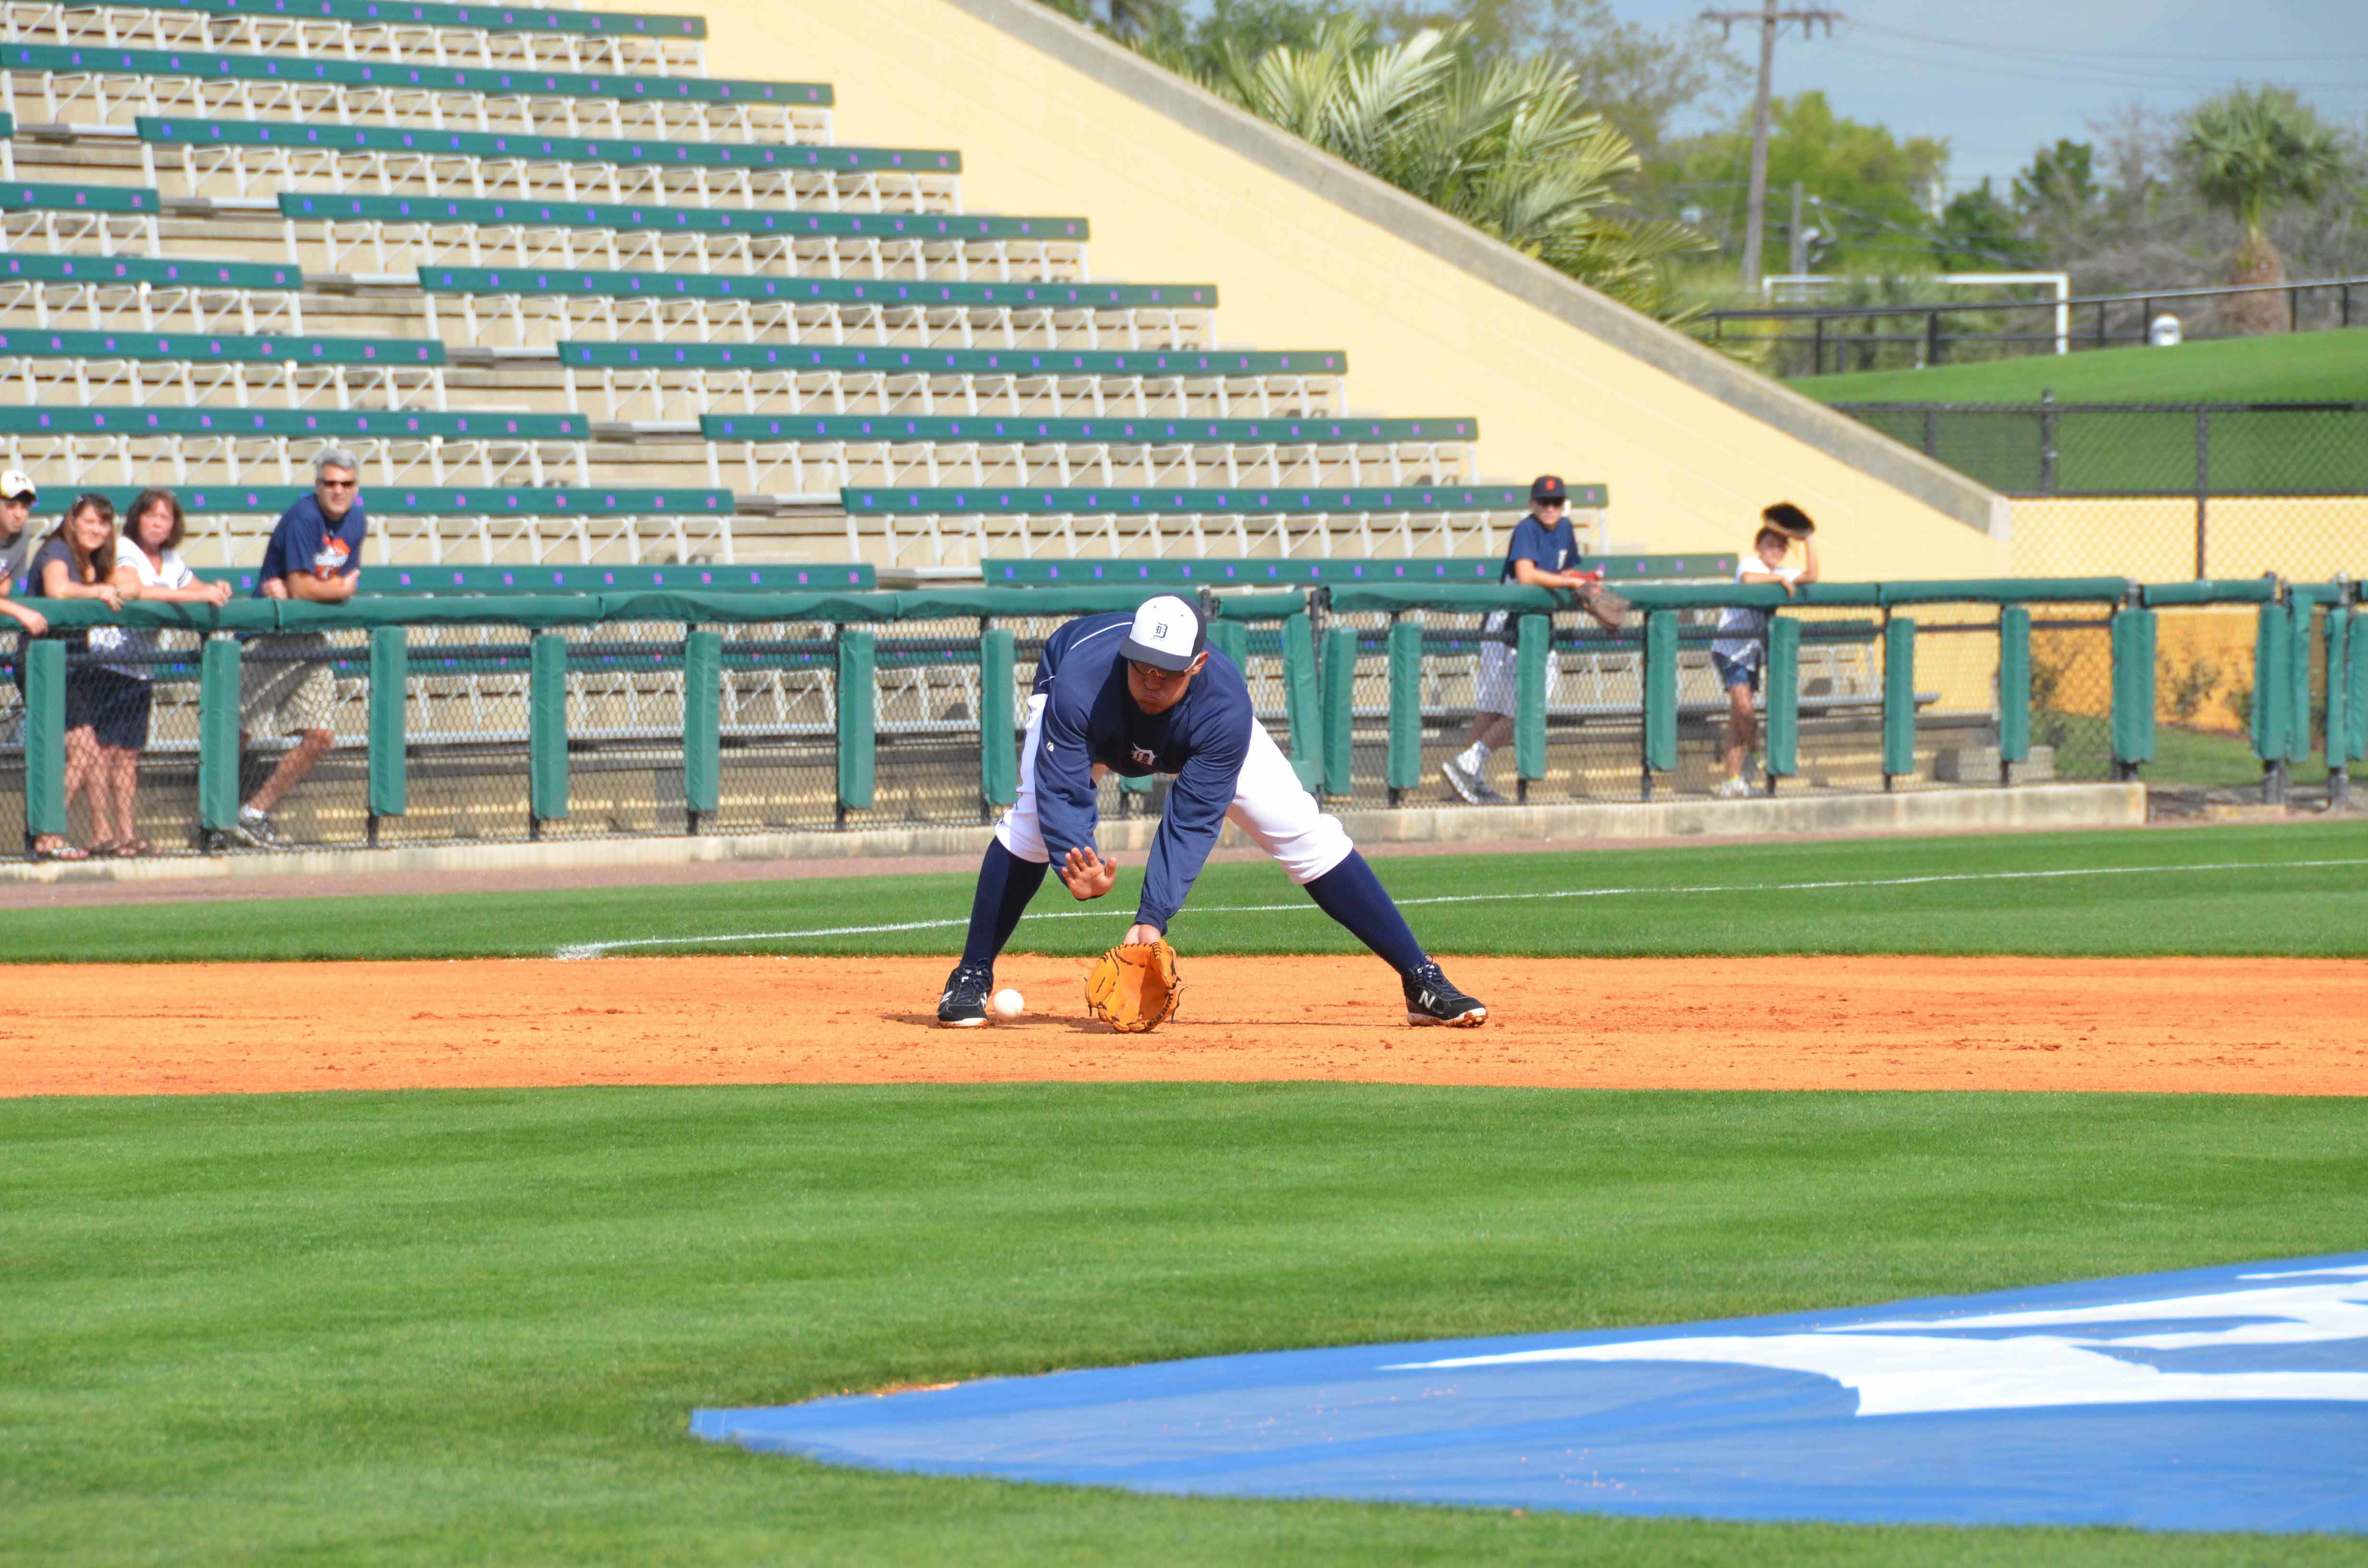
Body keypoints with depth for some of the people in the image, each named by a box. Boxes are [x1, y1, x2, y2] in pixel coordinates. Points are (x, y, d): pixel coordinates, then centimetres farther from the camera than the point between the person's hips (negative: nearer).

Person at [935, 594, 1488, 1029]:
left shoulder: (1224, 707, -40)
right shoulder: (1081, 689, -43)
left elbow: (1192, 823, -39)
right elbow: (1063, 797, -43)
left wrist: (1153, 917, -48)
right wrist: (1078, 869, -63)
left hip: (1195, 731, 0)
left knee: (1303, 832, -12)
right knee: (1034, 816, -29)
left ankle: (1423, 983, -8)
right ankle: (971, 981, -14)